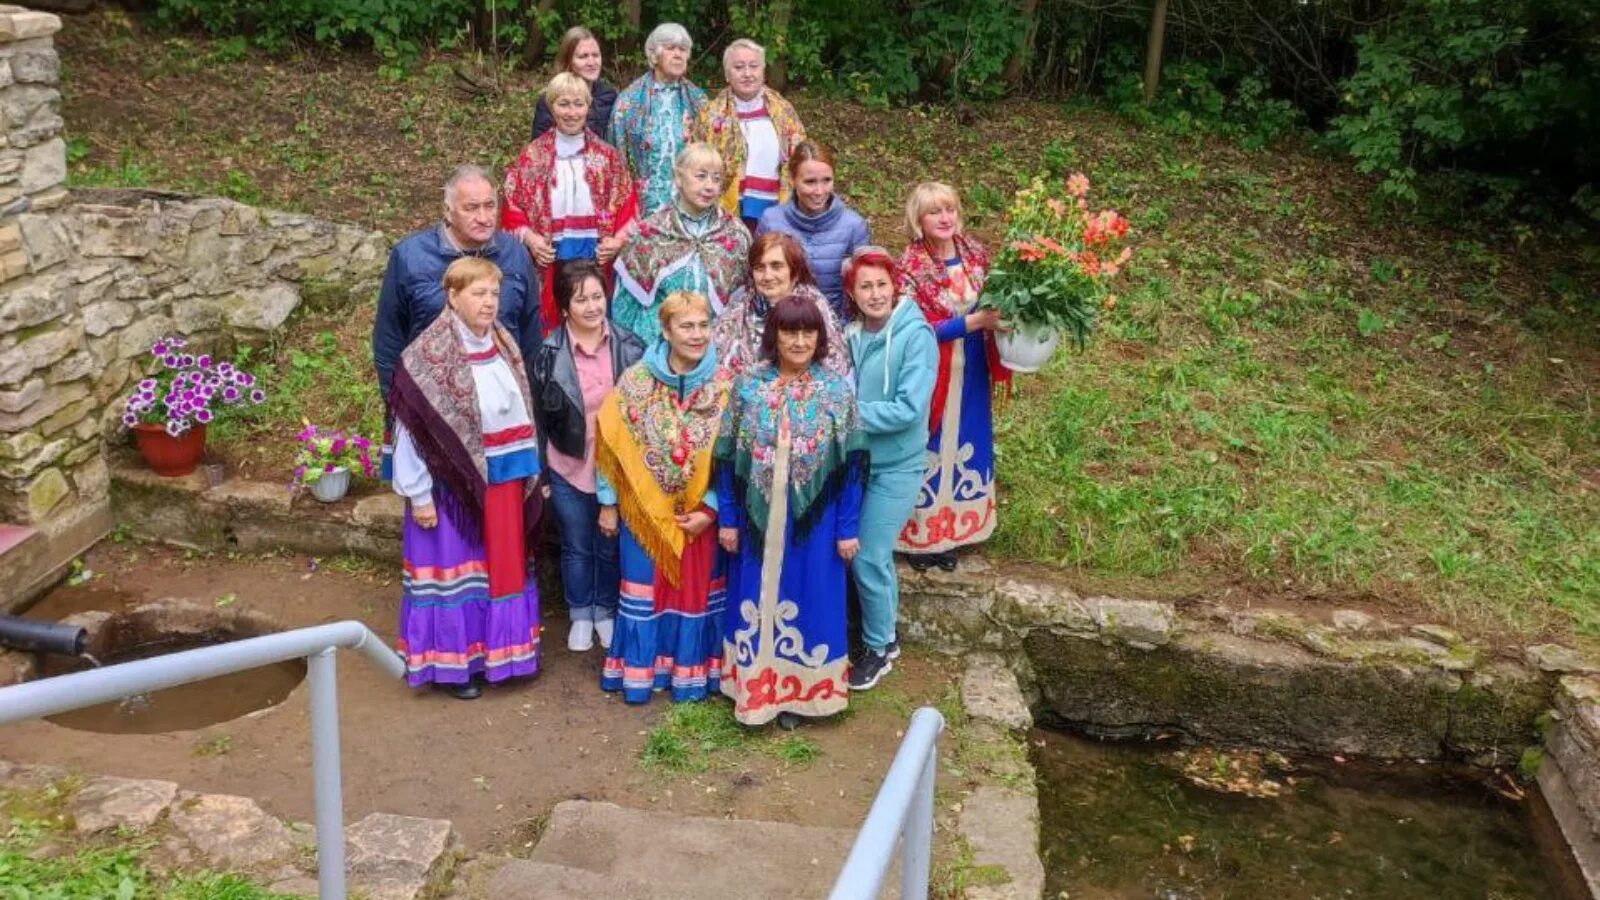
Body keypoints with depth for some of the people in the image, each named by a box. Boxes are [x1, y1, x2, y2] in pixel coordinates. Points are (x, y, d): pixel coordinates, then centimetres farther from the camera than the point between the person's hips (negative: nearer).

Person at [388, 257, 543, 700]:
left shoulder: (505, 347, 5)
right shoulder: (428, 357, -15)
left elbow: (521, 416, 9)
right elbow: (411, 430, -14)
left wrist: (530, 472, 9)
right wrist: (419, 495, -13)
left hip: (504, 482, 6)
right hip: (453, 483, -6)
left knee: (502, 565, 16)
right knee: (456, 569, 6)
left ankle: (500, 649, 31)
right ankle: (454, 661, 20)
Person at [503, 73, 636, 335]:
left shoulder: (607, 155, 7)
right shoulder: (533, 156, 3)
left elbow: (627, 205, 7)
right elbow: (512, 206, 3)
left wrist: (618, 239, -8)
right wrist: (528, 237, -13)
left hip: (596, 255, 1)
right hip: (550, 257, -1)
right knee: (551, 328, 2)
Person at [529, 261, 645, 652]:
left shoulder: (629, 347, -7)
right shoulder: (550, 354, -11)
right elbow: (538, 418, -5)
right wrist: (540, 474, -4)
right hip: (569, 469, -1)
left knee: (610, 545, 16)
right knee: (576, 547, 15)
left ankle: (606, 612, 37)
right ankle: (580, 616, 34)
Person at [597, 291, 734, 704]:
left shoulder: (724, 386, -8)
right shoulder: (636, 381, -8)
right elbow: (613, 446, -3)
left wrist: (710, 507, -12)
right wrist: (608, 503, -1)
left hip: (701, 511, 0)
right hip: (644, 509, 0)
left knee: (696, 588, 11)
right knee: (645, 587, 10)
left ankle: (692, 672, 26)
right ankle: (640, 671, 24)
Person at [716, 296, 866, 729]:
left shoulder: (838, 390, -6)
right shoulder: (747, 386, -4)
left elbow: (850, 466, -4)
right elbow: (728, 458, 1)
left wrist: (848, 527, -6)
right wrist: (727, 518, -1)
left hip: (814, 520, -1)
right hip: (757, 518, 1)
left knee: (807, 603, 11)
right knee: (756, 602, 13)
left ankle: (796, 691, 28)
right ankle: (755, 685, 31)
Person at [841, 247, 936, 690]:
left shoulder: (916, 335, -17)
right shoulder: (851, 333, 0)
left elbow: (909, 409, -23)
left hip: (896, 466, -5)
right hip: (856, 460, 5)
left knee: (867, 559, -3)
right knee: (876, 555, 16)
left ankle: (878, 649, 18)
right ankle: (886, 634, 36)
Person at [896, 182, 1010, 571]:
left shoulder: (975, 254, 0)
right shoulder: (911, 267, -17)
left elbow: (990, 305, 12)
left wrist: (1000, 314, -10)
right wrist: (973, 322, -26)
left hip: (971, 375, 6)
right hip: (930, 376, -5)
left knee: (964, 448, 16)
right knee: (927, 451, 6)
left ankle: (950, 531, 32)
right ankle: (919, 535, 22)